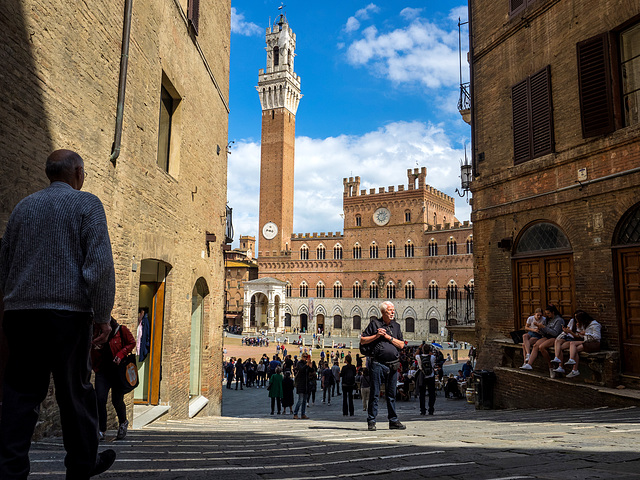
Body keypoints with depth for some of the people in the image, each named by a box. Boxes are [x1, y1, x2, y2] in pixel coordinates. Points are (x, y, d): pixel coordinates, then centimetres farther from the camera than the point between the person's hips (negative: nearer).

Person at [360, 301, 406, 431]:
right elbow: (362, 341, 2)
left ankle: (393, 421, 18)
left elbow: (401, 345, 6)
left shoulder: (396, 326, 14)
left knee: (391, 394, 10)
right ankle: (371, 421, 7)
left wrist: (388, 337, -5)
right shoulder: (374, 323, 3)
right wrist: (377, 335, -9)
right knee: (375, 393, -1)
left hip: (393, 365, 4)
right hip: (378, 364, -4)